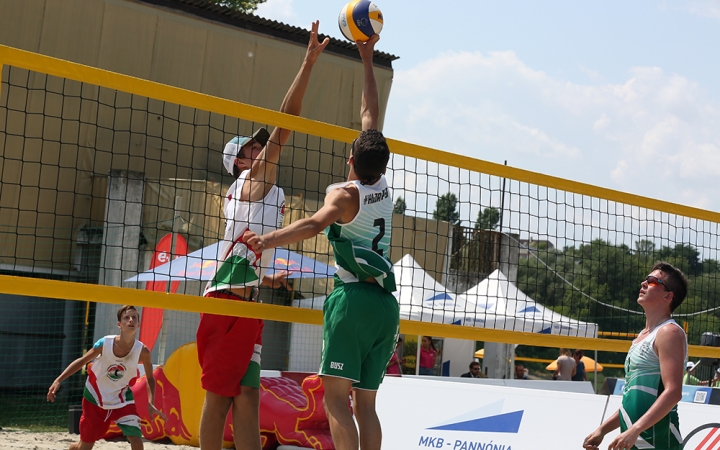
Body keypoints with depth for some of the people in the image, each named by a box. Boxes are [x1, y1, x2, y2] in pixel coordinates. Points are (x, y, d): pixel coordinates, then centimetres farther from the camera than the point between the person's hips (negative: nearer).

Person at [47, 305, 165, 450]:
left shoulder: (142, 351, -20)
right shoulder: (105, 343, -22)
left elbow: (150, 378, -3)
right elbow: (81, 361, -7)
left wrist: (150, 403, -16)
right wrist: (58, 380, -14)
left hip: (122, 400, 0)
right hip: (95, 397, 0)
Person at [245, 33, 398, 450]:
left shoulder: (344, 193, -2)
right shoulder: (383, 187, 13)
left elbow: (315, 224, -25)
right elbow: (370, 115, 22)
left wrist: (266, 240, -36)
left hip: (353, 298, -6)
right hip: (387, 303, 6)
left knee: (337, 395, -9)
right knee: (365, 403, 7)